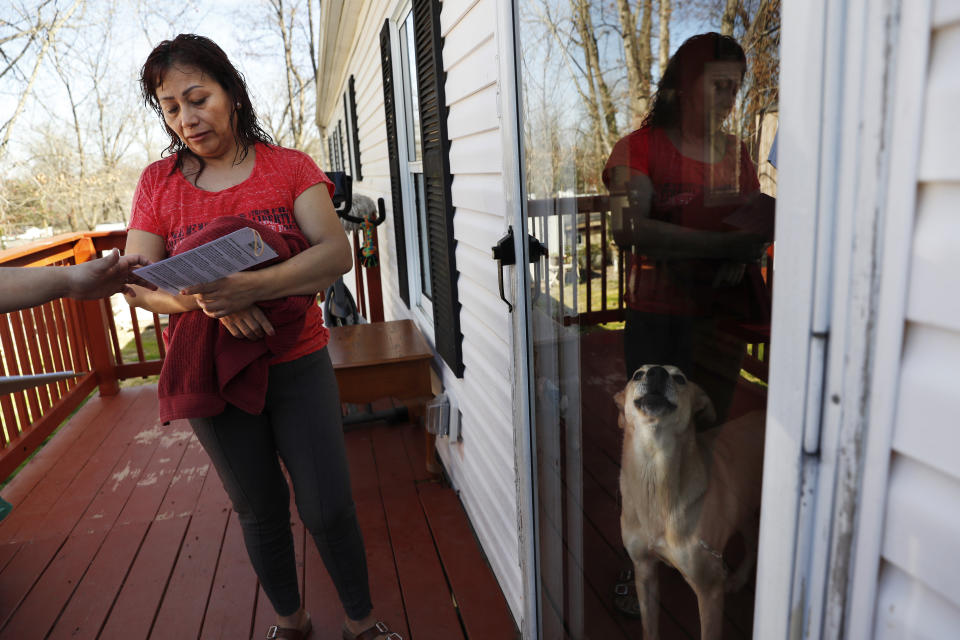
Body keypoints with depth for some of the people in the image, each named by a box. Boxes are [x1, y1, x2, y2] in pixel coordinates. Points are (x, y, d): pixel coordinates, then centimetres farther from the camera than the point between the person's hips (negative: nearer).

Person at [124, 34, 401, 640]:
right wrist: (205, 299, -24)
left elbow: (337, 253, -16)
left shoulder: (289, 166, -3)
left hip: (300, 366, -1)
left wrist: (249, 286, -31)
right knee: (261, 513, 15)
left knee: (328, 509, 2)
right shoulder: (158, 182, 3)